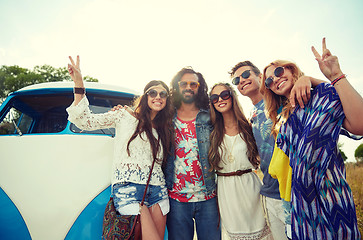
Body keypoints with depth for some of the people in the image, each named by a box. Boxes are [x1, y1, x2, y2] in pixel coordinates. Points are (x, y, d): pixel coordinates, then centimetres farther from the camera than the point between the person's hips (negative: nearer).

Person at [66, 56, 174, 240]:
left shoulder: (164, 130, 16)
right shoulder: (124, 117, 4)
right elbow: (85, 121, -3)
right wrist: (79, 84, -10)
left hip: (158, 190, 5)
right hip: (128, 188, -4)